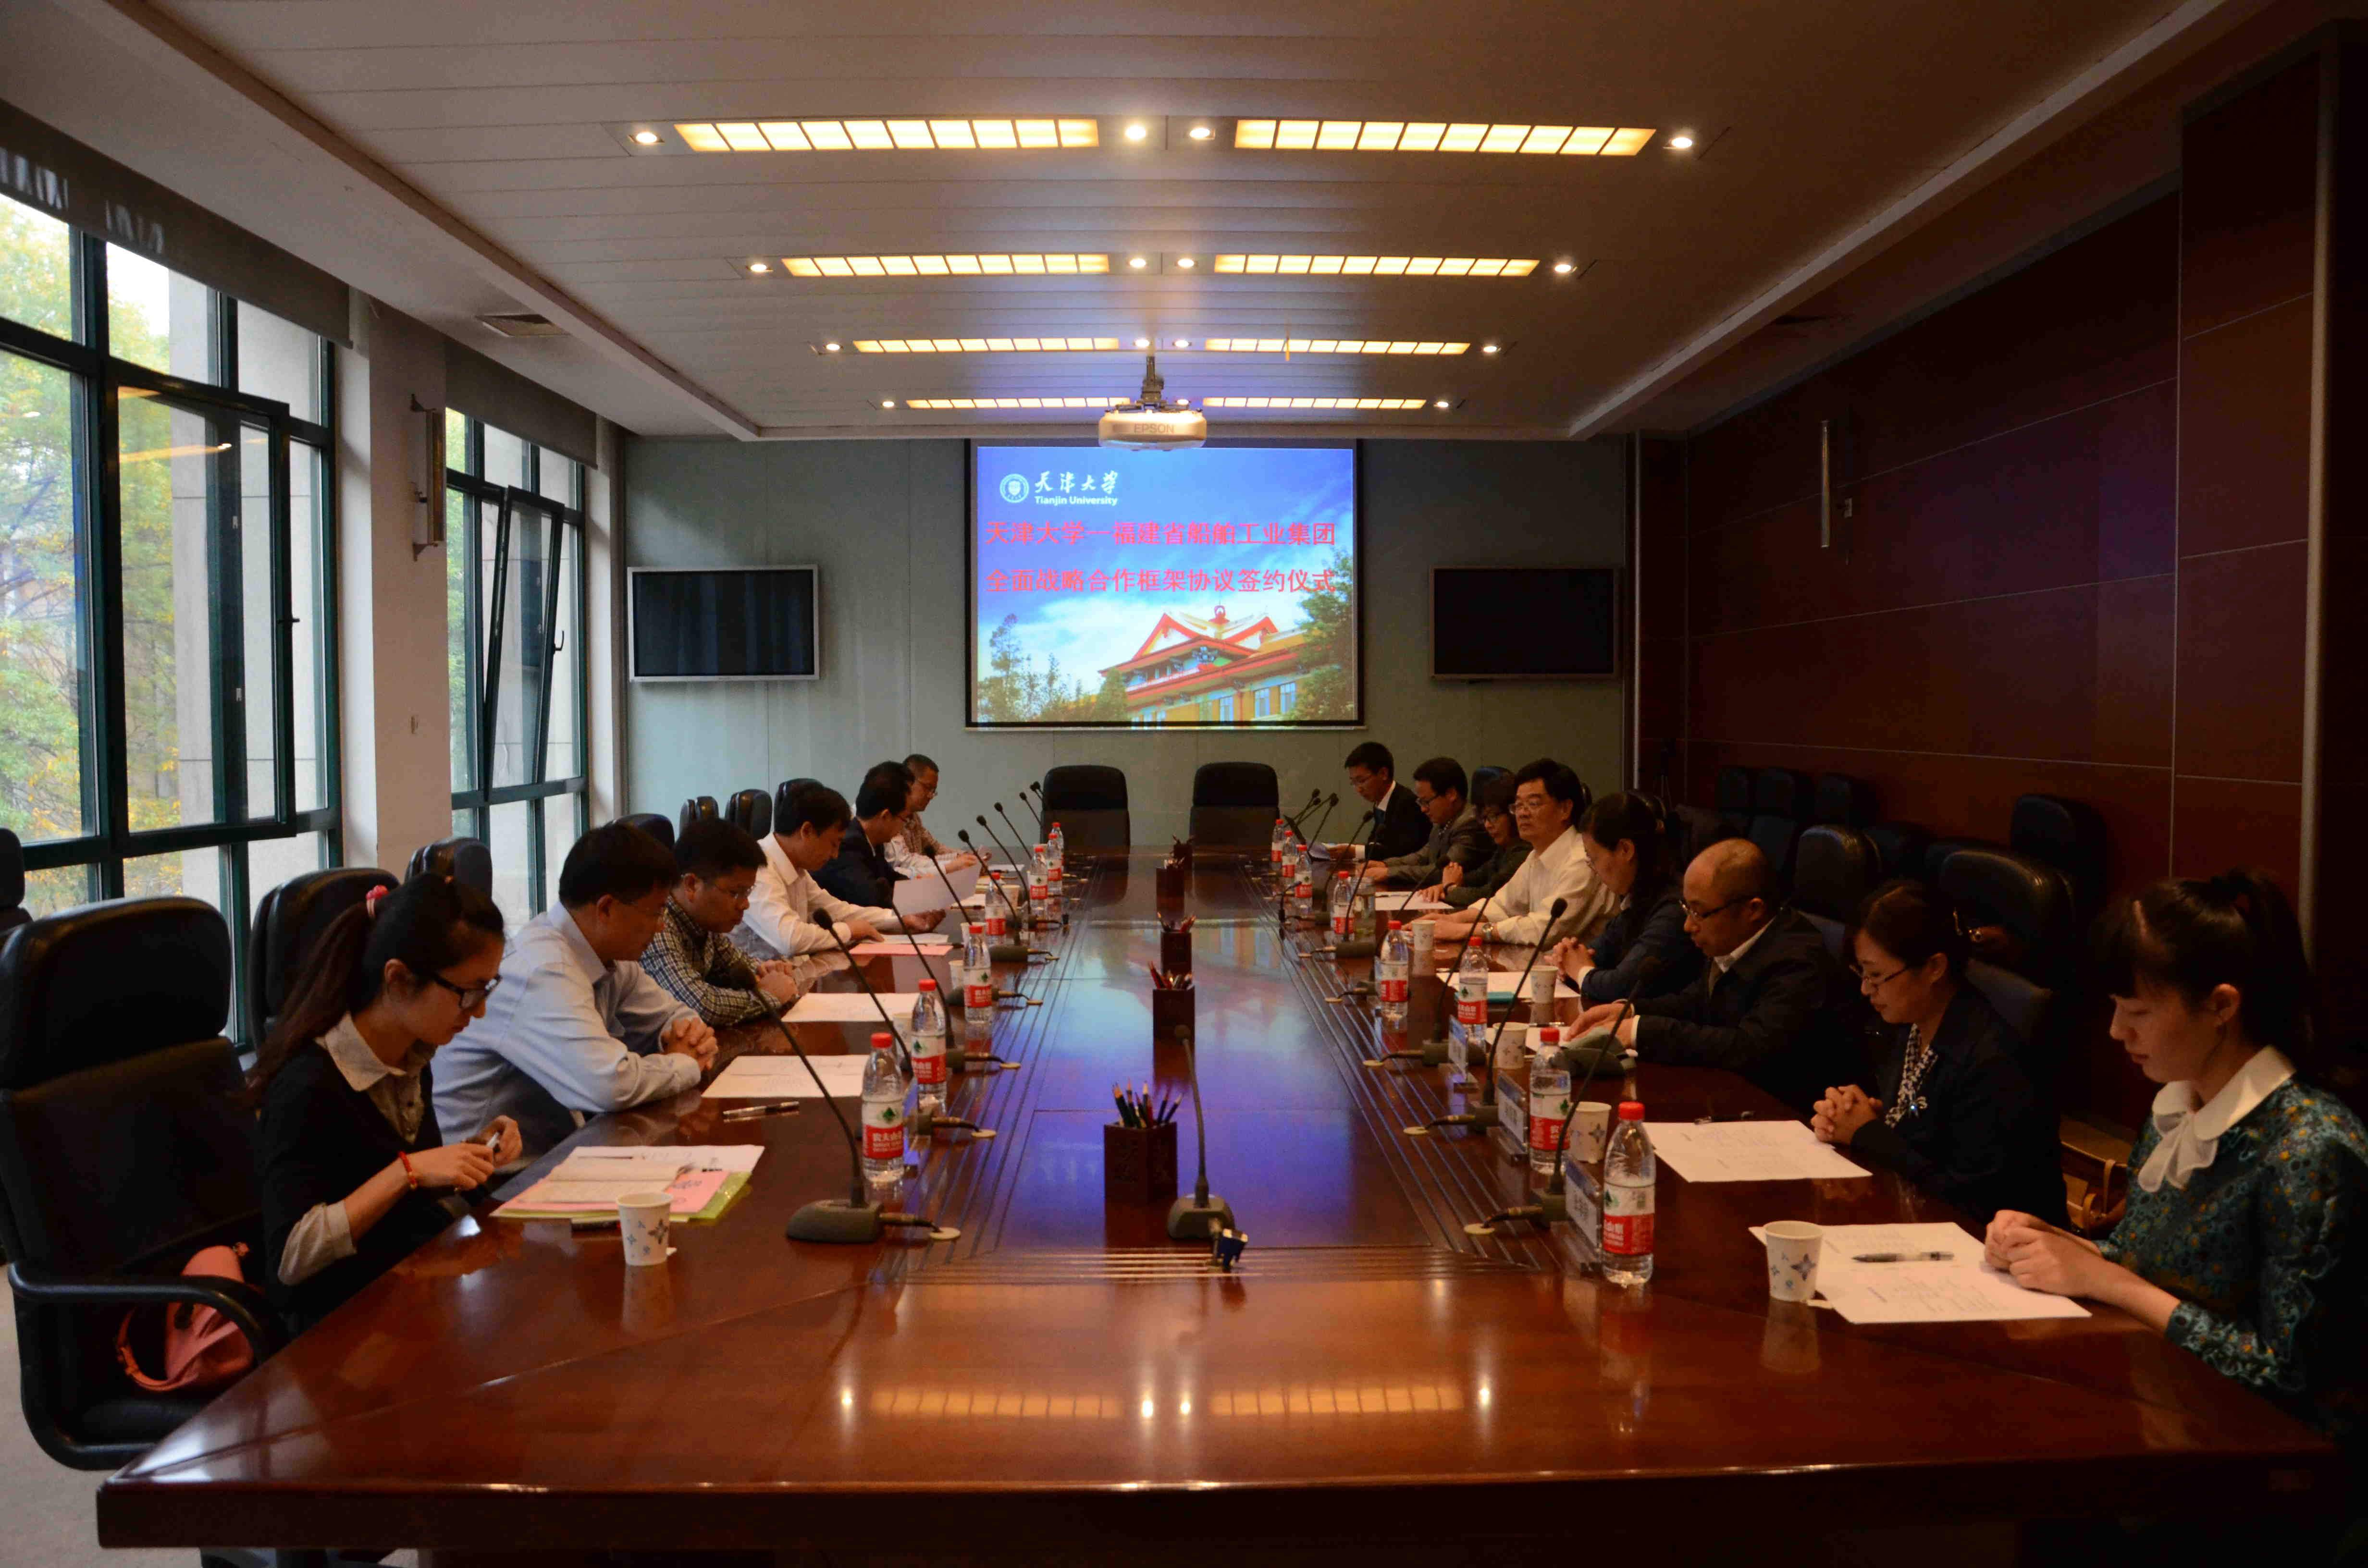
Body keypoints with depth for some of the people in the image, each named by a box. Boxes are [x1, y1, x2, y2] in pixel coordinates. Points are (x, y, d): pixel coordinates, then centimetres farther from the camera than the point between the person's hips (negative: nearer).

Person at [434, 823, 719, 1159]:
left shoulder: (609, 952, 1)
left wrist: (688, 1032, -6)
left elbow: (670, 1014, 16)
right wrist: (686, 1065, -17)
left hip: (553, 1144, 8)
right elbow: (610, 1085, -34)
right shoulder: (541, 971, -24)